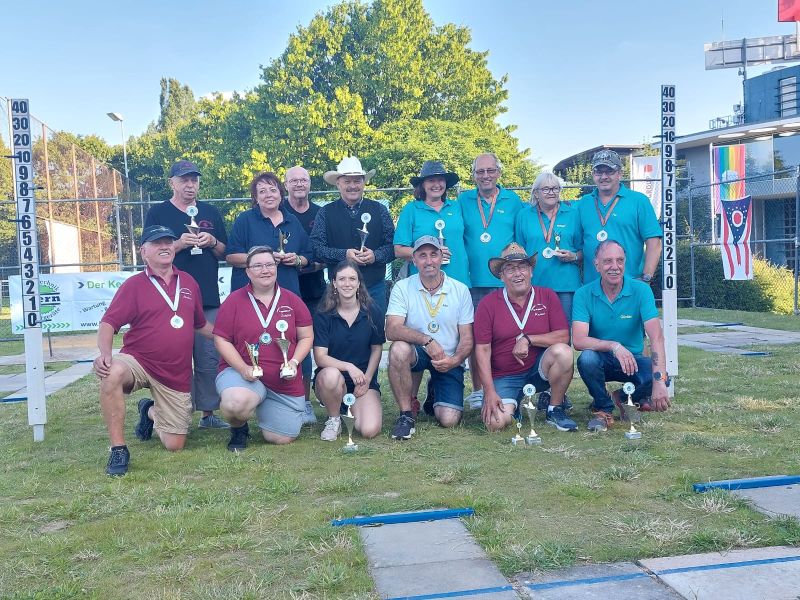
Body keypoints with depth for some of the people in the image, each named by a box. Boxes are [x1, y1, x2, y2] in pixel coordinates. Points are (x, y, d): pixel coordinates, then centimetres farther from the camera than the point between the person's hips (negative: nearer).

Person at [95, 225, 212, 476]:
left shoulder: (189, 283, 7)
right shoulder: (134, 285, -4)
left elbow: (200, 324, 19)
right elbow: (108, 323, -12)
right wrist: (104, 353, -30)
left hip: (177, 375, 3)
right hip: (138, 361, -3)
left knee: (174, 444, 3)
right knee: (113, 373, -40)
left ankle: (150, 412, 38)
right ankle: (118, 449, -23)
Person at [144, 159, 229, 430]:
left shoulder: (211, 212, 15)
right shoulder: (157, 213, 5)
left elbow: (225, 252, 16)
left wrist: (212, 242, -5)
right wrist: (179, 244, -14)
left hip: (209, 296, 3)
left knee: (210, 359, 5)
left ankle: (208, 413, 14)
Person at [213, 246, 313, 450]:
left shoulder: (292, 301, 4)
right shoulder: (234, 301, -2)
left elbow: (306, 337, 8)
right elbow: (221, 340, -3)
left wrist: (294, 362, -10)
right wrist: (243, 368, -16)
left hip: (285, 383, 3)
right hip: (241, 372, -3)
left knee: (282, 438, 2)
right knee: (236, 403, -38)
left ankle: (263, 410, 37)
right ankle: (239, 429, 1)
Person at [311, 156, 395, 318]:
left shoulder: (379, 210, 7)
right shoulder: (326, 213, 4)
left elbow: (393, 246, 4)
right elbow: (316, 248, -4)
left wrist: (376, 255, -15)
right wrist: (343, 255, -17)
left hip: (375, 288, 1)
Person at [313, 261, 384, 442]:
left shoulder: (372, 313, -1)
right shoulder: (323, 316, -6)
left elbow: (376, 350, 4)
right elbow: (320, 357, -13)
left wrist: (366, 380, -8)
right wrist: (349, 367, -28)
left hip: (364, 380, 1)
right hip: (331, 380, -1)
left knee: (370, 430, -22)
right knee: (331, 375, -39)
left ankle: (352, 411, 16)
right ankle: (334, 419, -7)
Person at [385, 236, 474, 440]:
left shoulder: (460, 290, -3)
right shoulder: (402, 288, -7)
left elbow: (467, 338, -3)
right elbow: (392, 330, -20)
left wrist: (455, 360, -24)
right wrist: (427, 340, -34)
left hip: (449, 361, 1)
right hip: (417, 354, -1)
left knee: (449, 420, -14)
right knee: (398, 349, -36)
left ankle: (434, 399, 26)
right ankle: (406, 415, -17)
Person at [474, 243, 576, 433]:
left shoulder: (547, 296, 0)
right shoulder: (488, 304, -4)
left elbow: (563, 337, -7)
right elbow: (482, 350, -7)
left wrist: (528, 339, -18)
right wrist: (490, 392, -14)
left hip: (539, 369, 1)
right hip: (504, 377, -1)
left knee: (563, 352, -29)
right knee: (496, 423, -24)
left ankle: (555, 410, -6)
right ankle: (512, 405, 14)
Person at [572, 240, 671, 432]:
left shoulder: (641, 290, -13)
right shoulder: (584, 294, -12)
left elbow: (656, 337, -24)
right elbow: (578, 340, -22)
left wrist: (659, 380, -37)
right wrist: (614, 346, -37)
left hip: (633, 360, 1)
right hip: (601, 360, -1)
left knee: (661, 378, -28)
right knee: (587, 358, -34)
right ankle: (603, 409, -5)